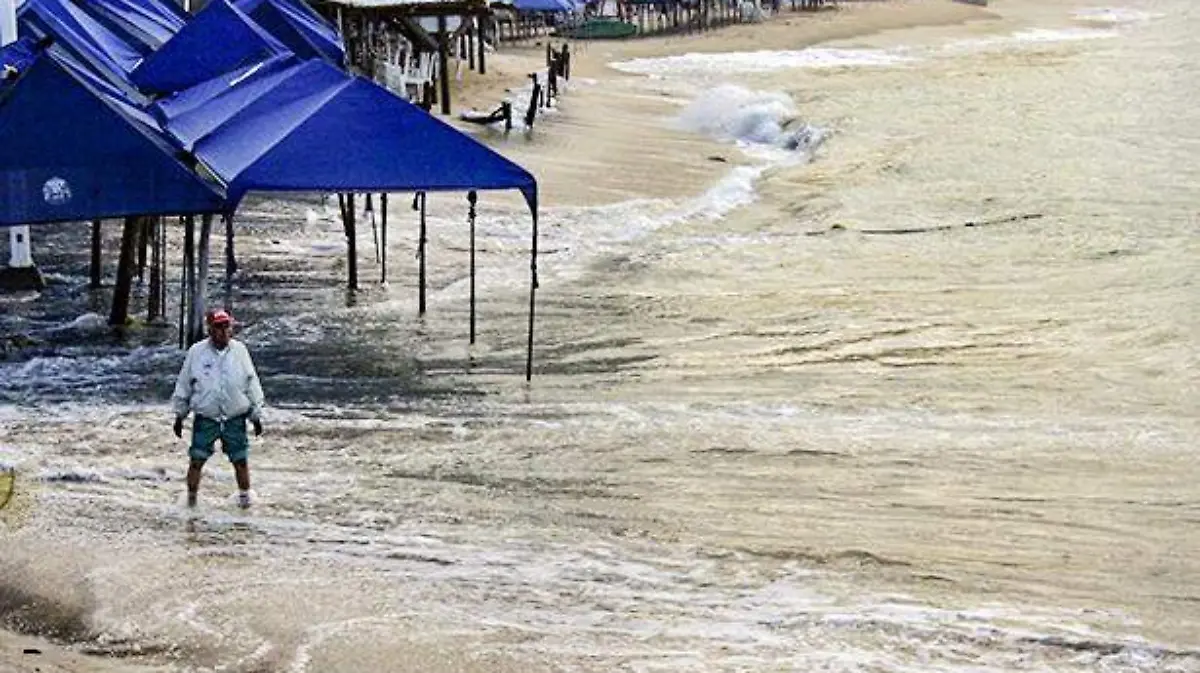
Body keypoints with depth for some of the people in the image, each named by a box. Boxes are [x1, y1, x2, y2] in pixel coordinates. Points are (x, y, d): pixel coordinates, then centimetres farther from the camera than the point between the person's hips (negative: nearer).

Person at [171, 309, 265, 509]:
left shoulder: (239, 350, 1)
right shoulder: (197, 352, -3)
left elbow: (252, 385, 8)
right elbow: (184, 385, 7)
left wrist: (256, 415, 8)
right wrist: (179, 415, 8)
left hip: (235, 418, 1)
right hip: (205, 419, -1)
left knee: (241, 461, 5)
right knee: (197, 460, -1)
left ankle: (244, 496, 23)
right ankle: (191, 499, 12)